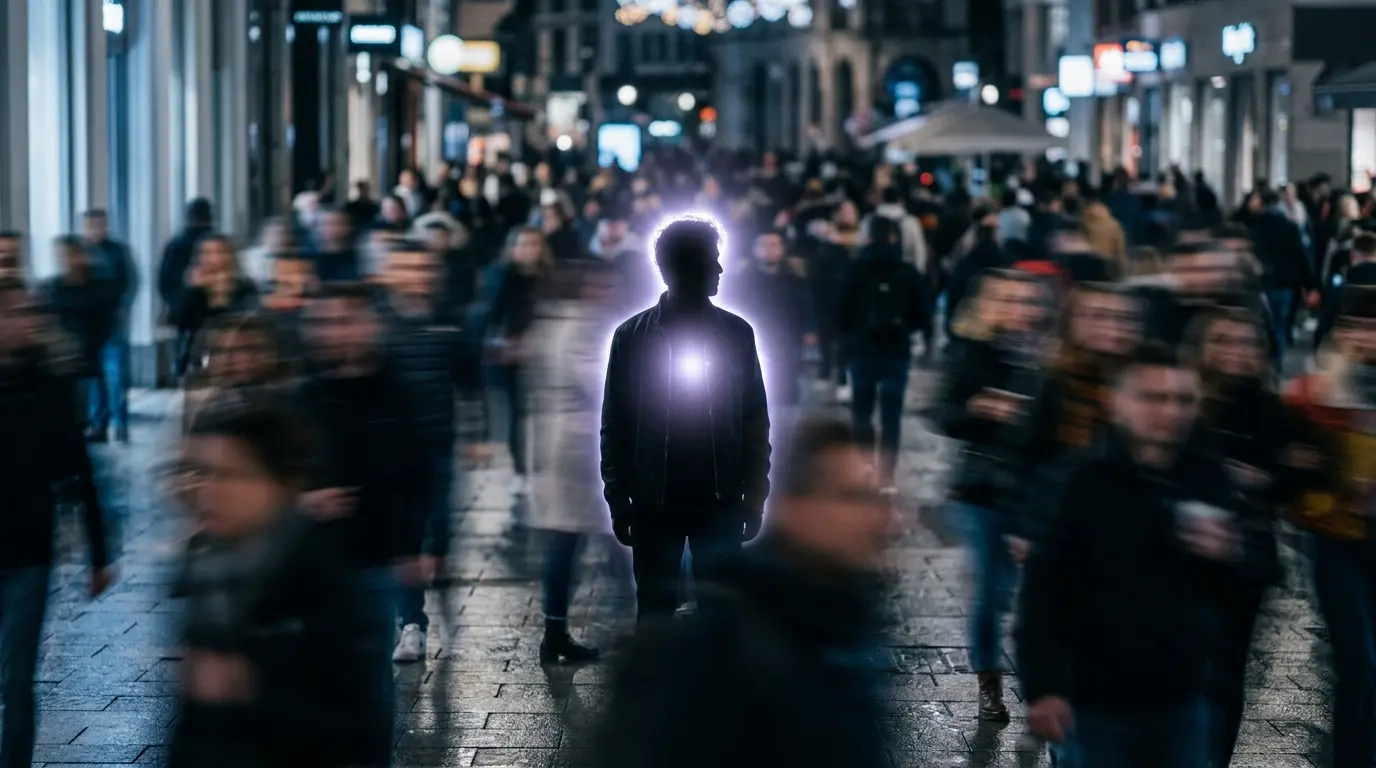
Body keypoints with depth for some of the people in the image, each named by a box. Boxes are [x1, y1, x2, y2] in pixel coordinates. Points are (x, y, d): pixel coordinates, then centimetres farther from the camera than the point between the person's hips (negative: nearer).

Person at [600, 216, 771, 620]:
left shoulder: (736, 333, 1)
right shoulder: (632, 336, -3)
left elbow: (755, 421, 5)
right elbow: (615, 423, 0)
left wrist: (755, 495, 1)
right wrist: (618, 499, -2)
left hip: (721, 500, 1)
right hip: (654, 501, -1)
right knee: (655, 612, 6)